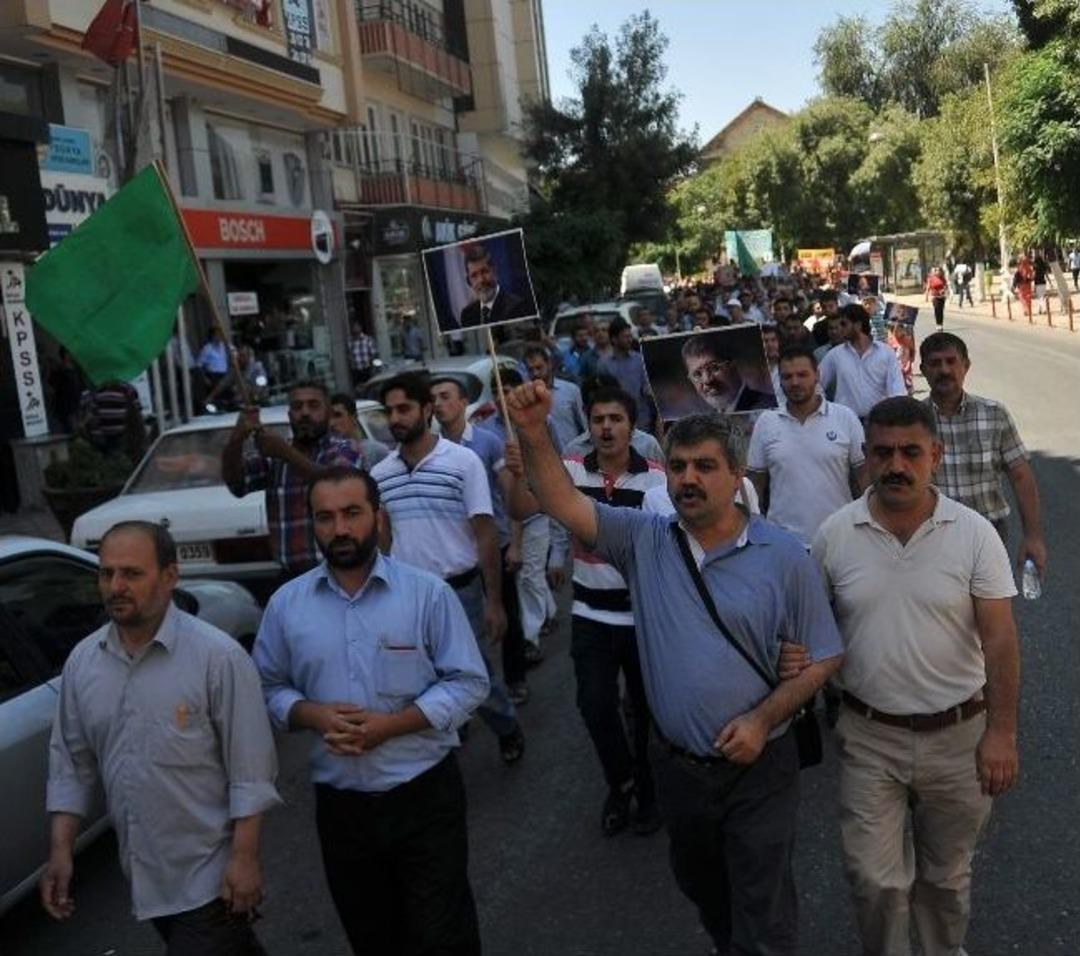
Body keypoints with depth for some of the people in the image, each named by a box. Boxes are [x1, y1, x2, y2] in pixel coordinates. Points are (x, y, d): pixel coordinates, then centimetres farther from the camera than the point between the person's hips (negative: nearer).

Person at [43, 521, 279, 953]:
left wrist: (245, 856, -17)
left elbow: (249, 767, -15)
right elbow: (70, 763, 8)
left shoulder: (218, 655, -16)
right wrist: (61, 850, 3)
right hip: (141, 875, 6)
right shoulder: (81, 661, 1)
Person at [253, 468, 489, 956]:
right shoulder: (286, 604, -1)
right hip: (339, 803, 3)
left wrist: (391, 724, -18)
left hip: (425, 795, -3)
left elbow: (468, 682, -7)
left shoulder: (427, 592, -9)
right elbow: (268, 688, 7)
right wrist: (313, 715, -14)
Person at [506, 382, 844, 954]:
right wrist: (532, 433, -32)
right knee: (702, 890, 26)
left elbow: (822, 658, -5)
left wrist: (763, 719, -17)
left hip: (758, 768, -3)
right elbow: (564, 503, -16)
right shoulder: (644, 541, -3)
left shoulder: (783, 557, -9)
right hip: (678, 768, 4)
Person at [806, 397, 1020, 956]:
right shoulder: (834, 535, -6)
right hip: (869, 737, 0)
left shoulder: (974, 534, -9)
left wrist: (1001, 731, -10)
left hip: (958, 735, 0)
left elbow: (999, 638, -8)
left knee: (947, 873, 19)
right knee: (874, 879, 4)